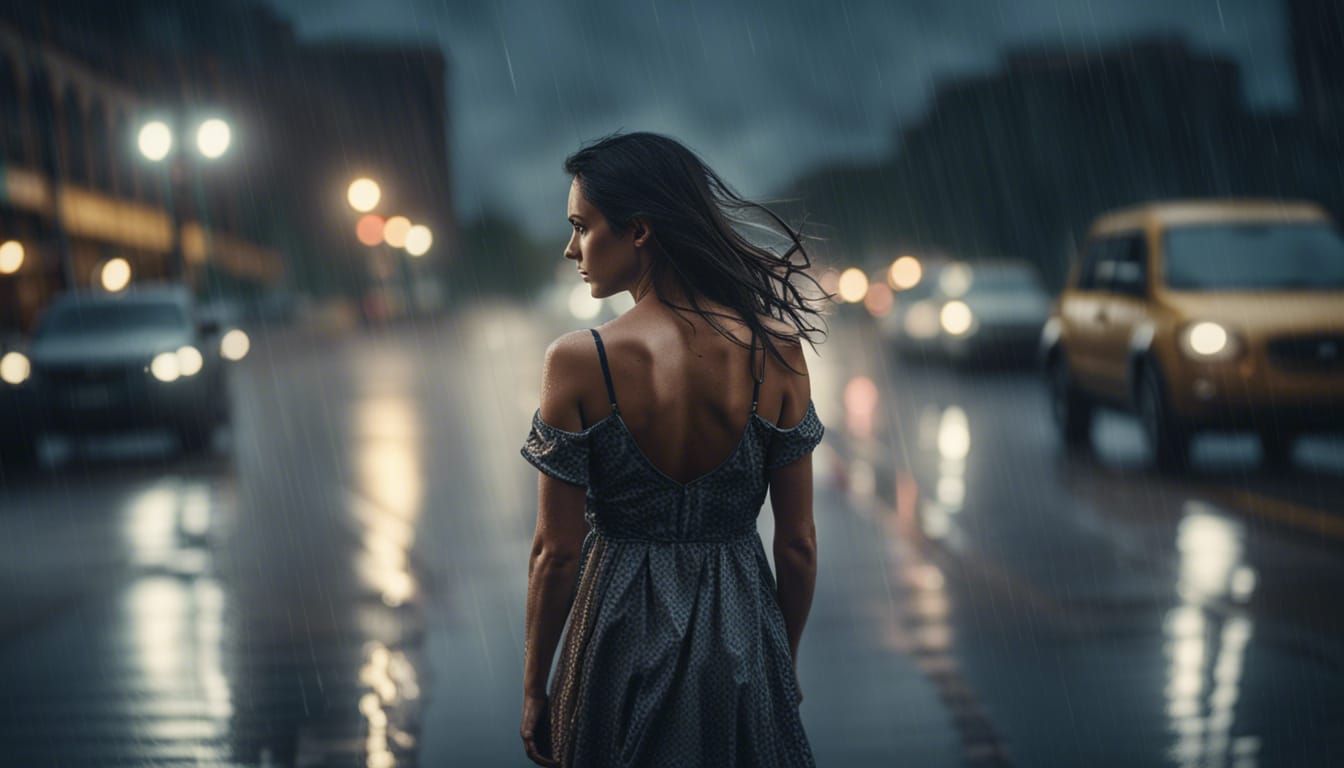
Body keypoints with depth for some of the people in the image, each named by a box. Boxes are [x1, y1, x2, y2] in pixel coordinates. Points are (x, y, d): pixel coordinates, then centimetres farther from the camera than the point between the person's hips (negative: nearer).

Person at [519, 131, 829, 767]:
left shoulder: (578, 362, -16)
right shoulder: (775, 350, -9)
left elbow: (556, 553, -11)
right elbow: (798, 544, -2)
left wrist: (534, 691, 2)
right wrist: (786, 665, 13)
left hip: (623, 640, -2)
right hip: (741, 640, 2)